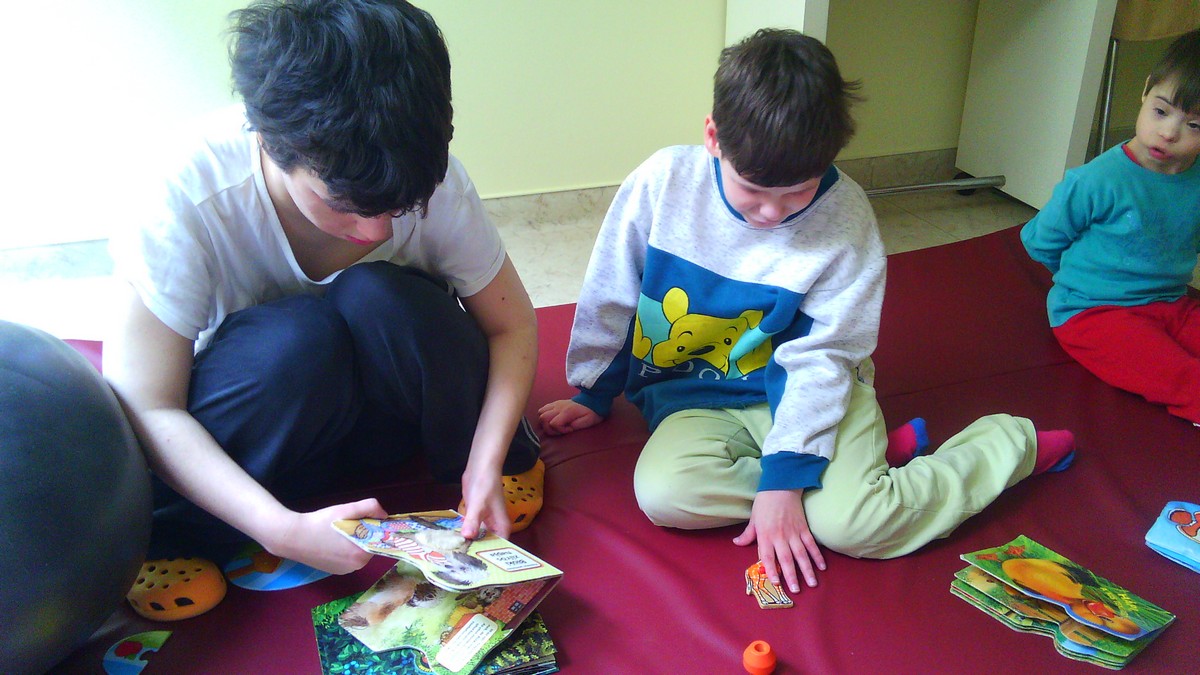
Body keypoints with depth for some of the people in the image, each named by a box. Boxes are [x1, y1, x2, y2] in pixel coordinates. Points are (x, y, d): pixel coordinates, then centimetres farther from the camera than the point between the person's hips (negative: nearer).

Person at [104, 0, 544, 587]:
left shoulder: (431, 182, -23)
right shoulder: (187, 202, -29)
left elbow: (512, 325, -13)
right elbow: (147, 408, -27)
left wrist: (486, 466, -27)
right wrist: (284, 530, -38)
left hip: (388, 399, 2)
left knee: (383, 300, -32)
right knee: (295, 337, -36)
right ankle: (185, 542, -12)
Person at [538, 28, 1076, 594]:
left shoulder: (845, 215, -16)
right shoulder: (663, 180, -14)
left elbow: (820, 359, -14)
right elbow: (608, 300, -1)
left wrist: (784, 478, -21)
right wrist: (591, 395, 9)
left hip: (804, 394, -2)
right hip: (697, 399, 3)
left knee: (850, 523, -26)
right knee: (663, 493, -28)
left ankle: (1013, 443, 3)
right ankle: (873, 462, -9)